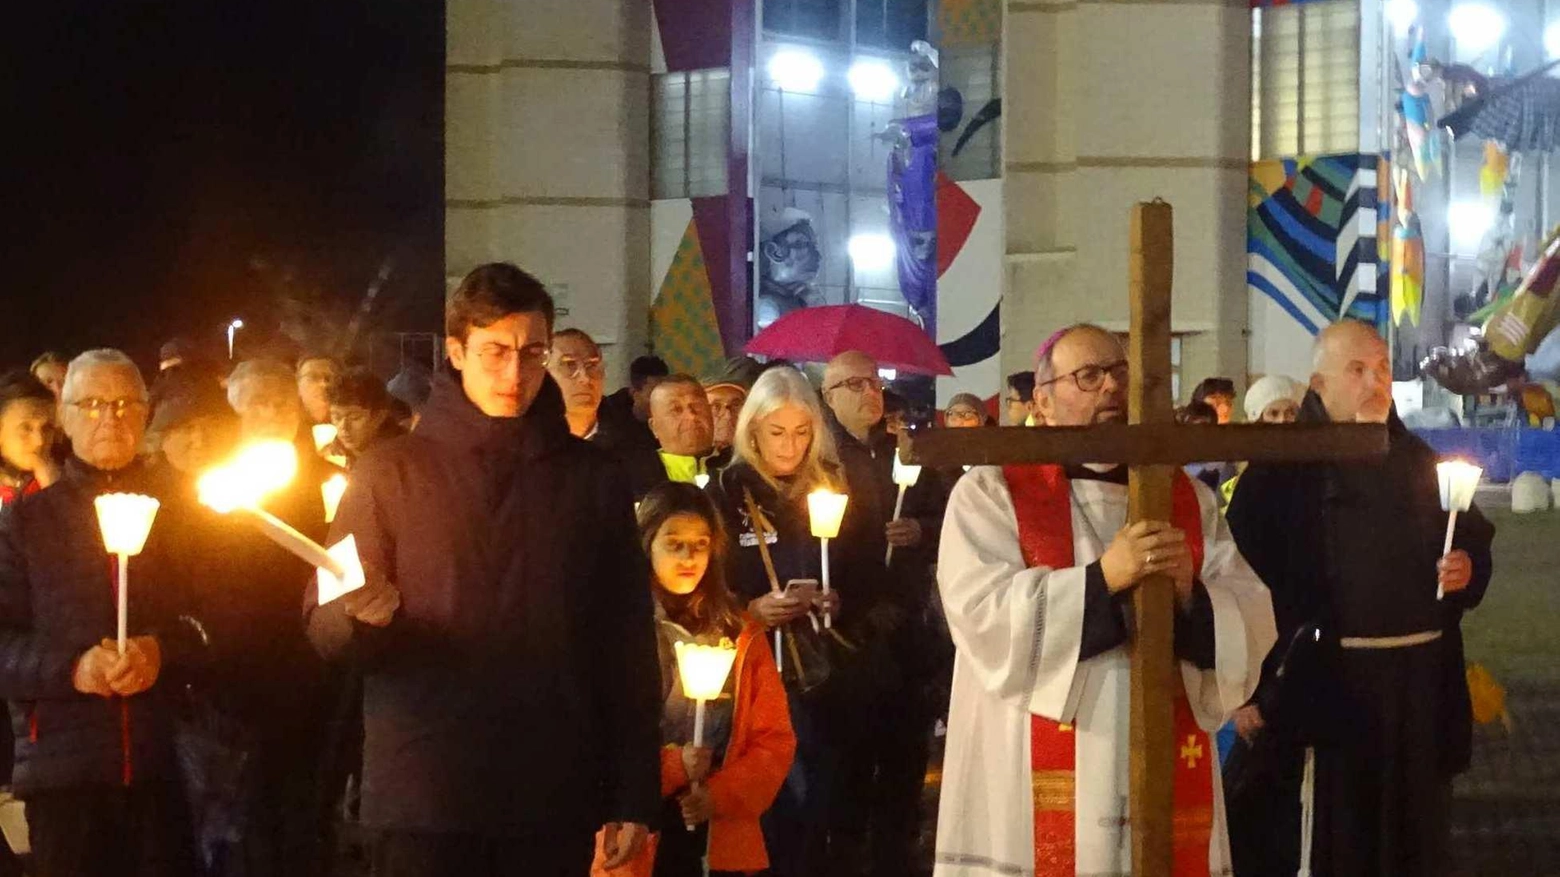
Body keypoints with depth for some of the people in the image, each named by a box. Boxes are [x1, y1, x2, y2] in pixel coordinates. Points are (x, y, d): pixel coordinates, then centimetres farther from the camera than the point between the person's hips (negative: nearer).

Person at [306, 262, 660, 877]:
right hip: (423, 797, -1)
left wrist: (634, 796, 3)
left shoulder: (591, 480, 8)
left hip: (552, 801, 1)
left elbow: (629, 649, 8)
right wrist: (362, 613, -22)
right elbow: (324, 629, 1)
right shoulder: (392, 471, 4)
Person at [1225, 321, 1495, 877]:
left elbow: (1476, 539, 24)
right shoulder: (1284, 467, -6)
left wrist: (1468, 568, -1)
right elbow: (1244, 575, -14)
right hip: (1326, 685, -5)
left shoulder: (1416, 462, 13)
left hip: (1419, 684, 5)